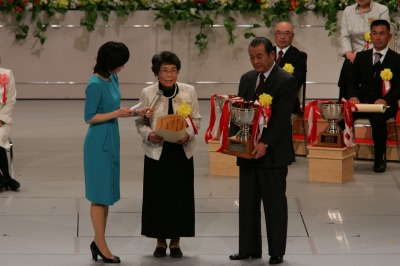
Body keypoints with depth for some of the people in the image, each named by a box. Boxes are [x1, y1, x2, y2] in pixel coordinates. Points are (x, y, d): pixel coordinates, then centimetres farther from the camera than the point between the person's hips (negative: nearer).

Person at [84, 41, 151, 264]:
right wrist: (116, 113, -23)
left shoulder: (113, 78, 6)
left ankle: (98, 241, 20)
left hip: (111, 140, 9)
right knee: (100, 194, 0)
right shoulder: (95, 84, -19)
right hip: (99, 142, -9)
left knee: (107, 193, 12)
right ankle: (101, 245, 7)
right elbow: (89, 117, -15)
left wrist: (136, 112, 5)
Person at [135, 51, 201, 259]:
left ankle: (175, 241, 19)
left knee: (180, 196, 4)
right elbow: (140, 122, 2)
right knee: (157, 196, 3)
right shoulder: (147, 93, -3)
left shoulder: (189, 91, 0)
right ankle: (160, 241, 19)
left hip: (182, 151, 1)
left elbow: (196, 119, 4)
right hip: (157, 152, -1)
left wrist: (188, 134, -14)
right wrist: (149, 134, -18)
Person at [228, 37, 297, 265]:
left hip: (272, 152, -6)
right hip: (248, 151, 6)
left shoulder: (286, 81, -8)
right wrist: (234, 138, -5)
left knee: (275, 204, 1)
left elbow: (282, 116, -16)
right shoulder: (247, 79, 13)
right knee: (247, 202, 9)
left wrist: (265, 144, -23)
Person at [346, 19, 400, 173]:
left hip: (384, 104, -3)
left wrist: (386, 99, -21)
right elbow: (352, 82, 13)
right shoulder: (361, 57, 16)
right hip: (362, 102, 3)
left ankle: (379, 159, -20)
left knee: (378, 119, -37)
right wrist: (353, 96, -9)